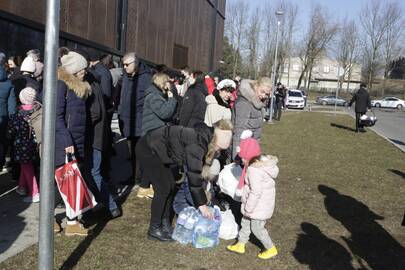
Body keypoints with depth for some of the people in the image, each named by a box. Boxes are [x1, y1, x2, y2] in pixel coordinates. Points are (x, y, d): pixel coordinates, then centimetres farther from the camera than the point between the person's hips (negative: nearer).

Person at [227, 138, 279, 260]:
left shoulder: (254, 170, -30)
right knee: (246, 222, 22)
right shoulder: (264, 162, 0)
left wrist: (249, 208, -16)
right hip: (264, 203, 10)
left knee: (257, 228, 9)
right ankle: (240, 245, 37)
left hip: (259, 206, -10)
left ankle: (271, 249, 26)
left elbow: (255, 192, -28)